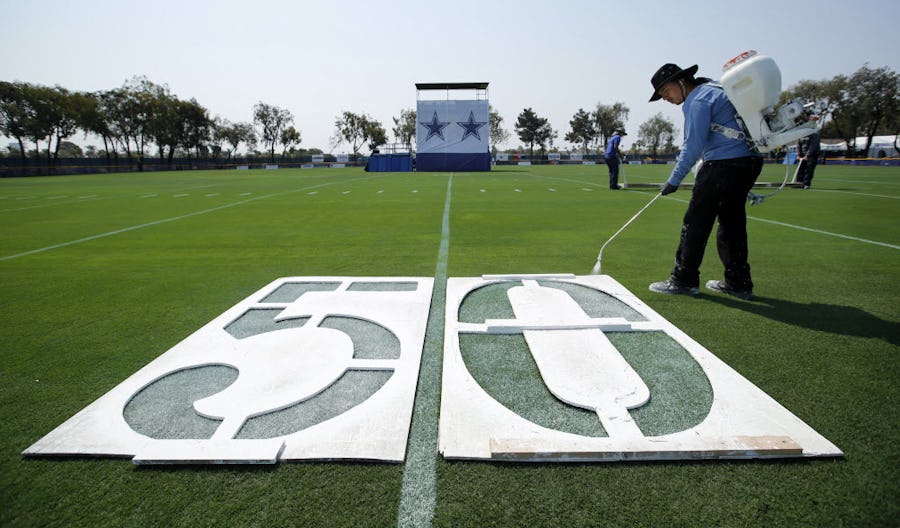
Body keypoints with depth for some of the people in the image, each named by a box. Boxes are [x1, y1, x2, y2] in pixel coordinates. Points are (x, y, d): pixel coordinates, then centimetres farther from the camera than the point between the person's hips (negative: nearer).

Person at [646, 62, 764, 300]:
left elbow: (693, 146, -14)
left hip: (724, 164, -10)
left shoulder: (698, 100, -9)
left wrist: (674, 180, -10)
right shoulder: (713, 89, 20)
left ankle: (684, 280, 0)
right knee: (732, 222, 13)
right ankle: (738, 282, 18)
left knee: (695, 222, -5)